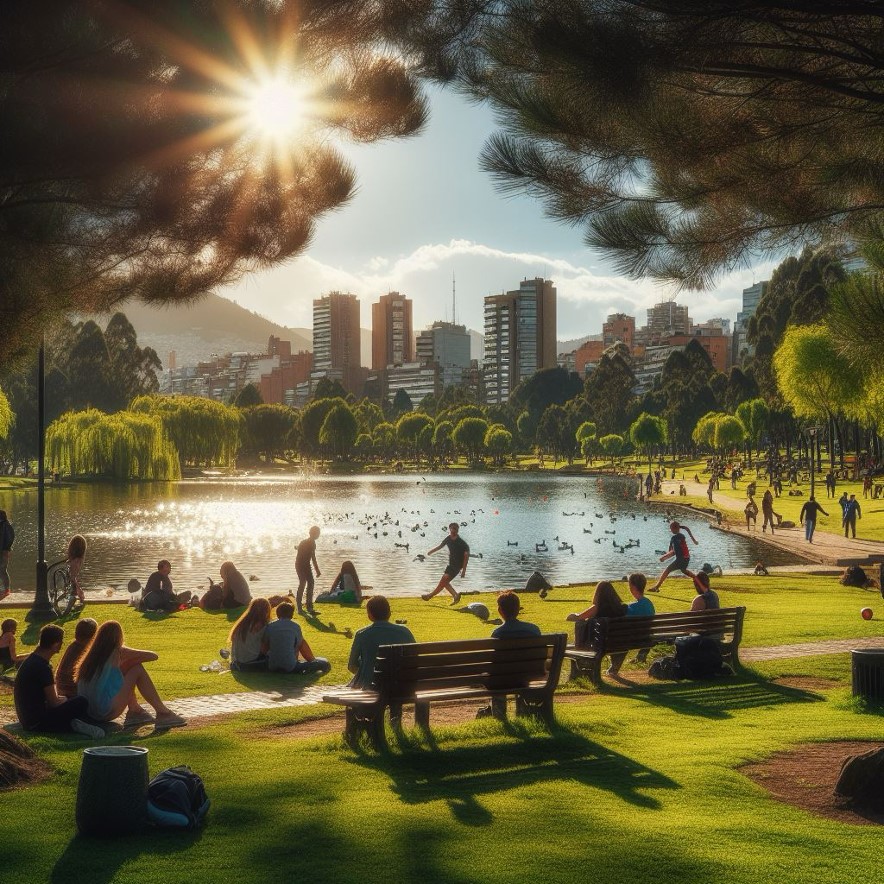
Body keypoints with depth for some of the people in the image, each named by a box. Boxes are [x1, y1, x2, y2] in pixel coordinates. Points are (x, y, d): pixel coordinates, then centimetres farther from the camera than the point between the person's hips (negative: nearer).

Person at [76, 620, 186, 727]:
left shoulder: (91, 655, 12)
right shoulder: (118, 652, -5)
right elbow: (153, 655, 0)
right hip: (107, 712, -7)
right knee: (137, 670, 5)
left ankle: (134, 711, 21)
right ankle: (163, 713, 5)